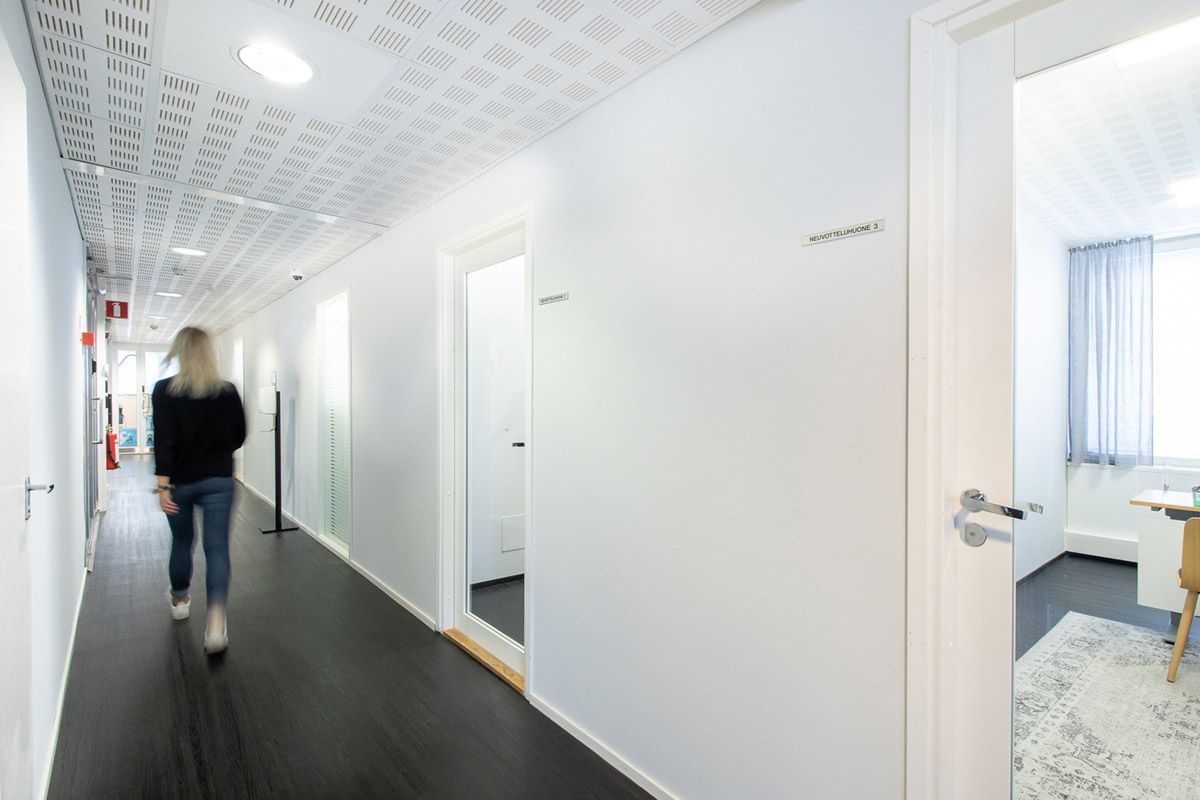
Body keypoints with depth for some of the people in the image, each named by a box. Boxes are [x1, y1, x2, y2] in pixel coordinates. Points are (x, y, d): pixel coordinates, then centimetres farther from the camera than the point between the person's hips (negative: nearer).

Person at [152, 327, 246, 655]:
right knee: (217, 547, -1)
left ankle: (179, 601, 42)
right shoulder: (228, 391, -3)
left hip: (180, 481, 1)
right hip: (219, 481, 0)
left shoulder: (164, 390, -7)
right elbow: (239, 436, 4)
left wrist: (163, 484, -12)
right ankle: (216, 620, -15)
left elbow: (164, 440, -13)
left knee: (182, 541, 21)